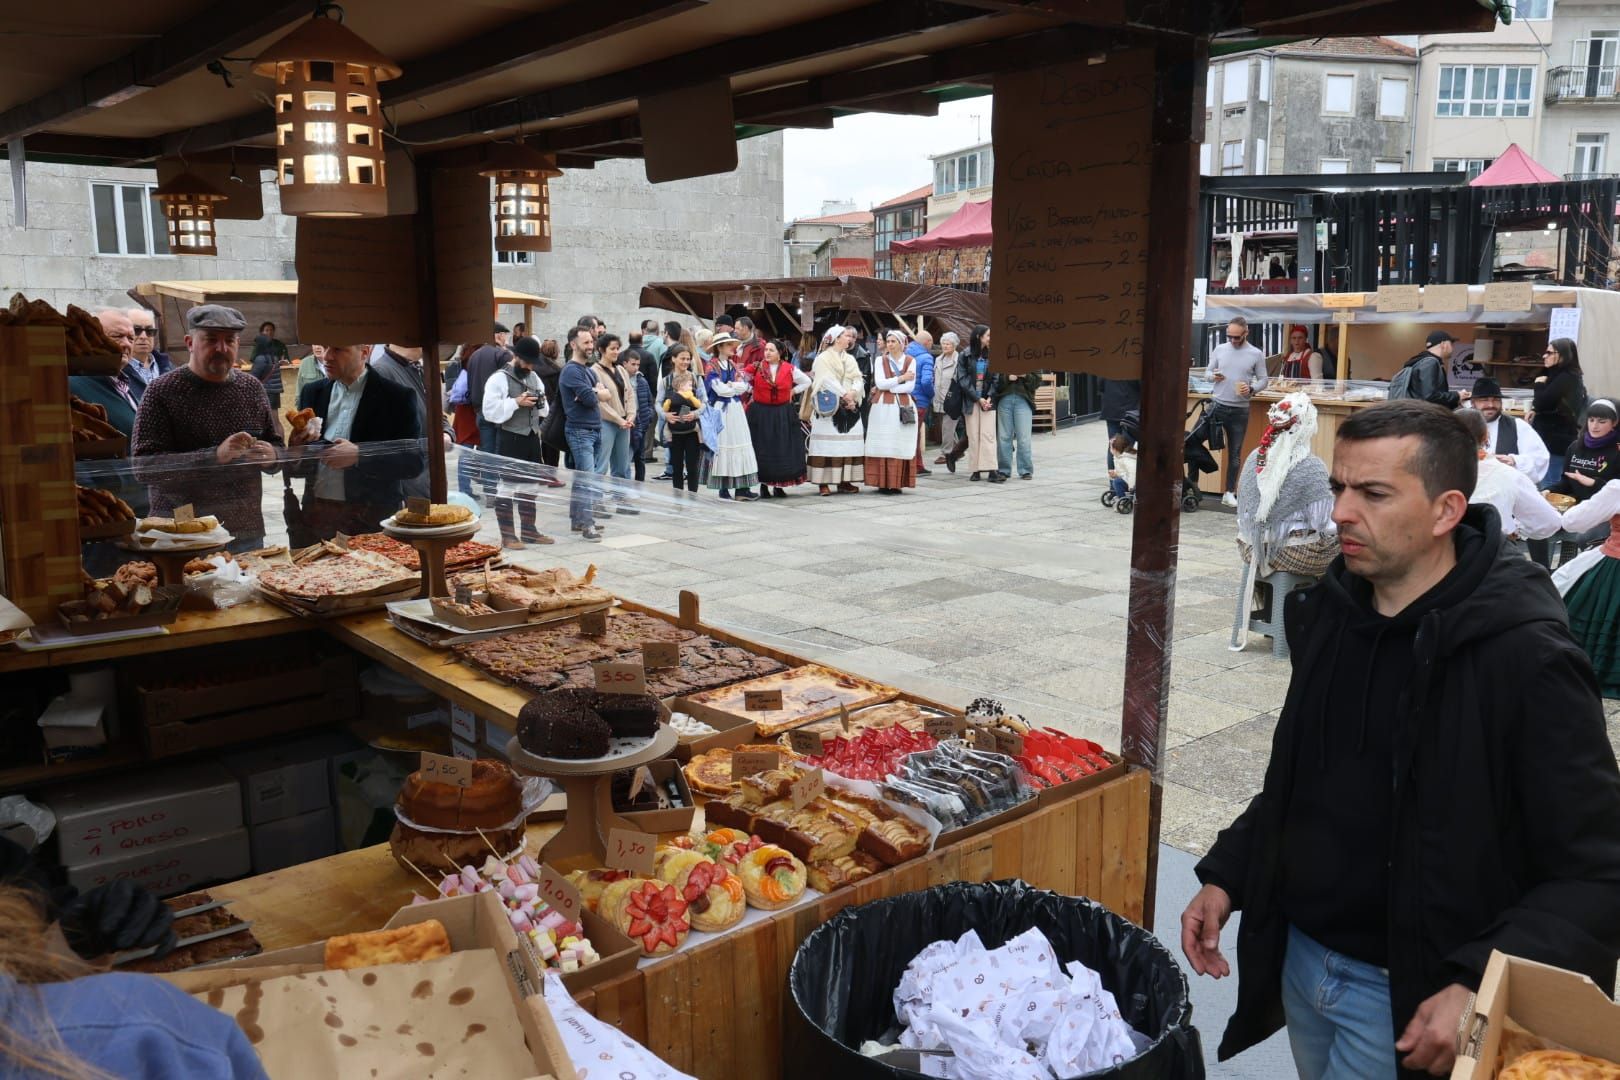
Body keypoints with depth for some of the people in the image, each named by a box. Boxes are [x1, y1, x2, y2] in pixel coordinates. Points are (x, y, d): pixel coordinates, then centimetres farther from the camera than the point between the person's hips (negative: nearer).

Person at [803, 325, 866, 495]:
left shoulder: (850, 359, 18)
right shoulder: (823, 358, -2)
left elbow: (858, 379, 7)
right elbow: (828, 381, -13)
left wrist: (852, 393, -13)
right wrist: (845, 396, -16)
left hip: (850, 407, 6)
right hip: (830, 407, -6)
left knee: (849, 443, 2)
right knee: (827, 444, -8)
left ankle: (844, 481, 7)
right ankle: (823, 482, -8)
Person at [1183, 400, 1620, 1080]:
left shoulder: (1526, 659, -20)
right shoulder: (1328, 612, 1)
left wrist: (1483, 989, -28)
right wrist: (1226, 875, 4)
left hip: (1409, 1000, -6)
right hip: (1297, 959, 6)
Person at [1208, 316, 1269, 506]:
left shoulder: (1256, 354, -1)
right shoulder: (1219, 349, 4)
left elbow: (1263, 380, 1)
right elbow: (1208, 372, 8)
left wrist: (1251, 389, -19)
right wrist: (1213, 376, -15)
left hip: (1240, 410, -1)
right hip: (1217, 405, 1)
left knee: (1235, 453, 7)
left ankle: (1229, 493, 14)